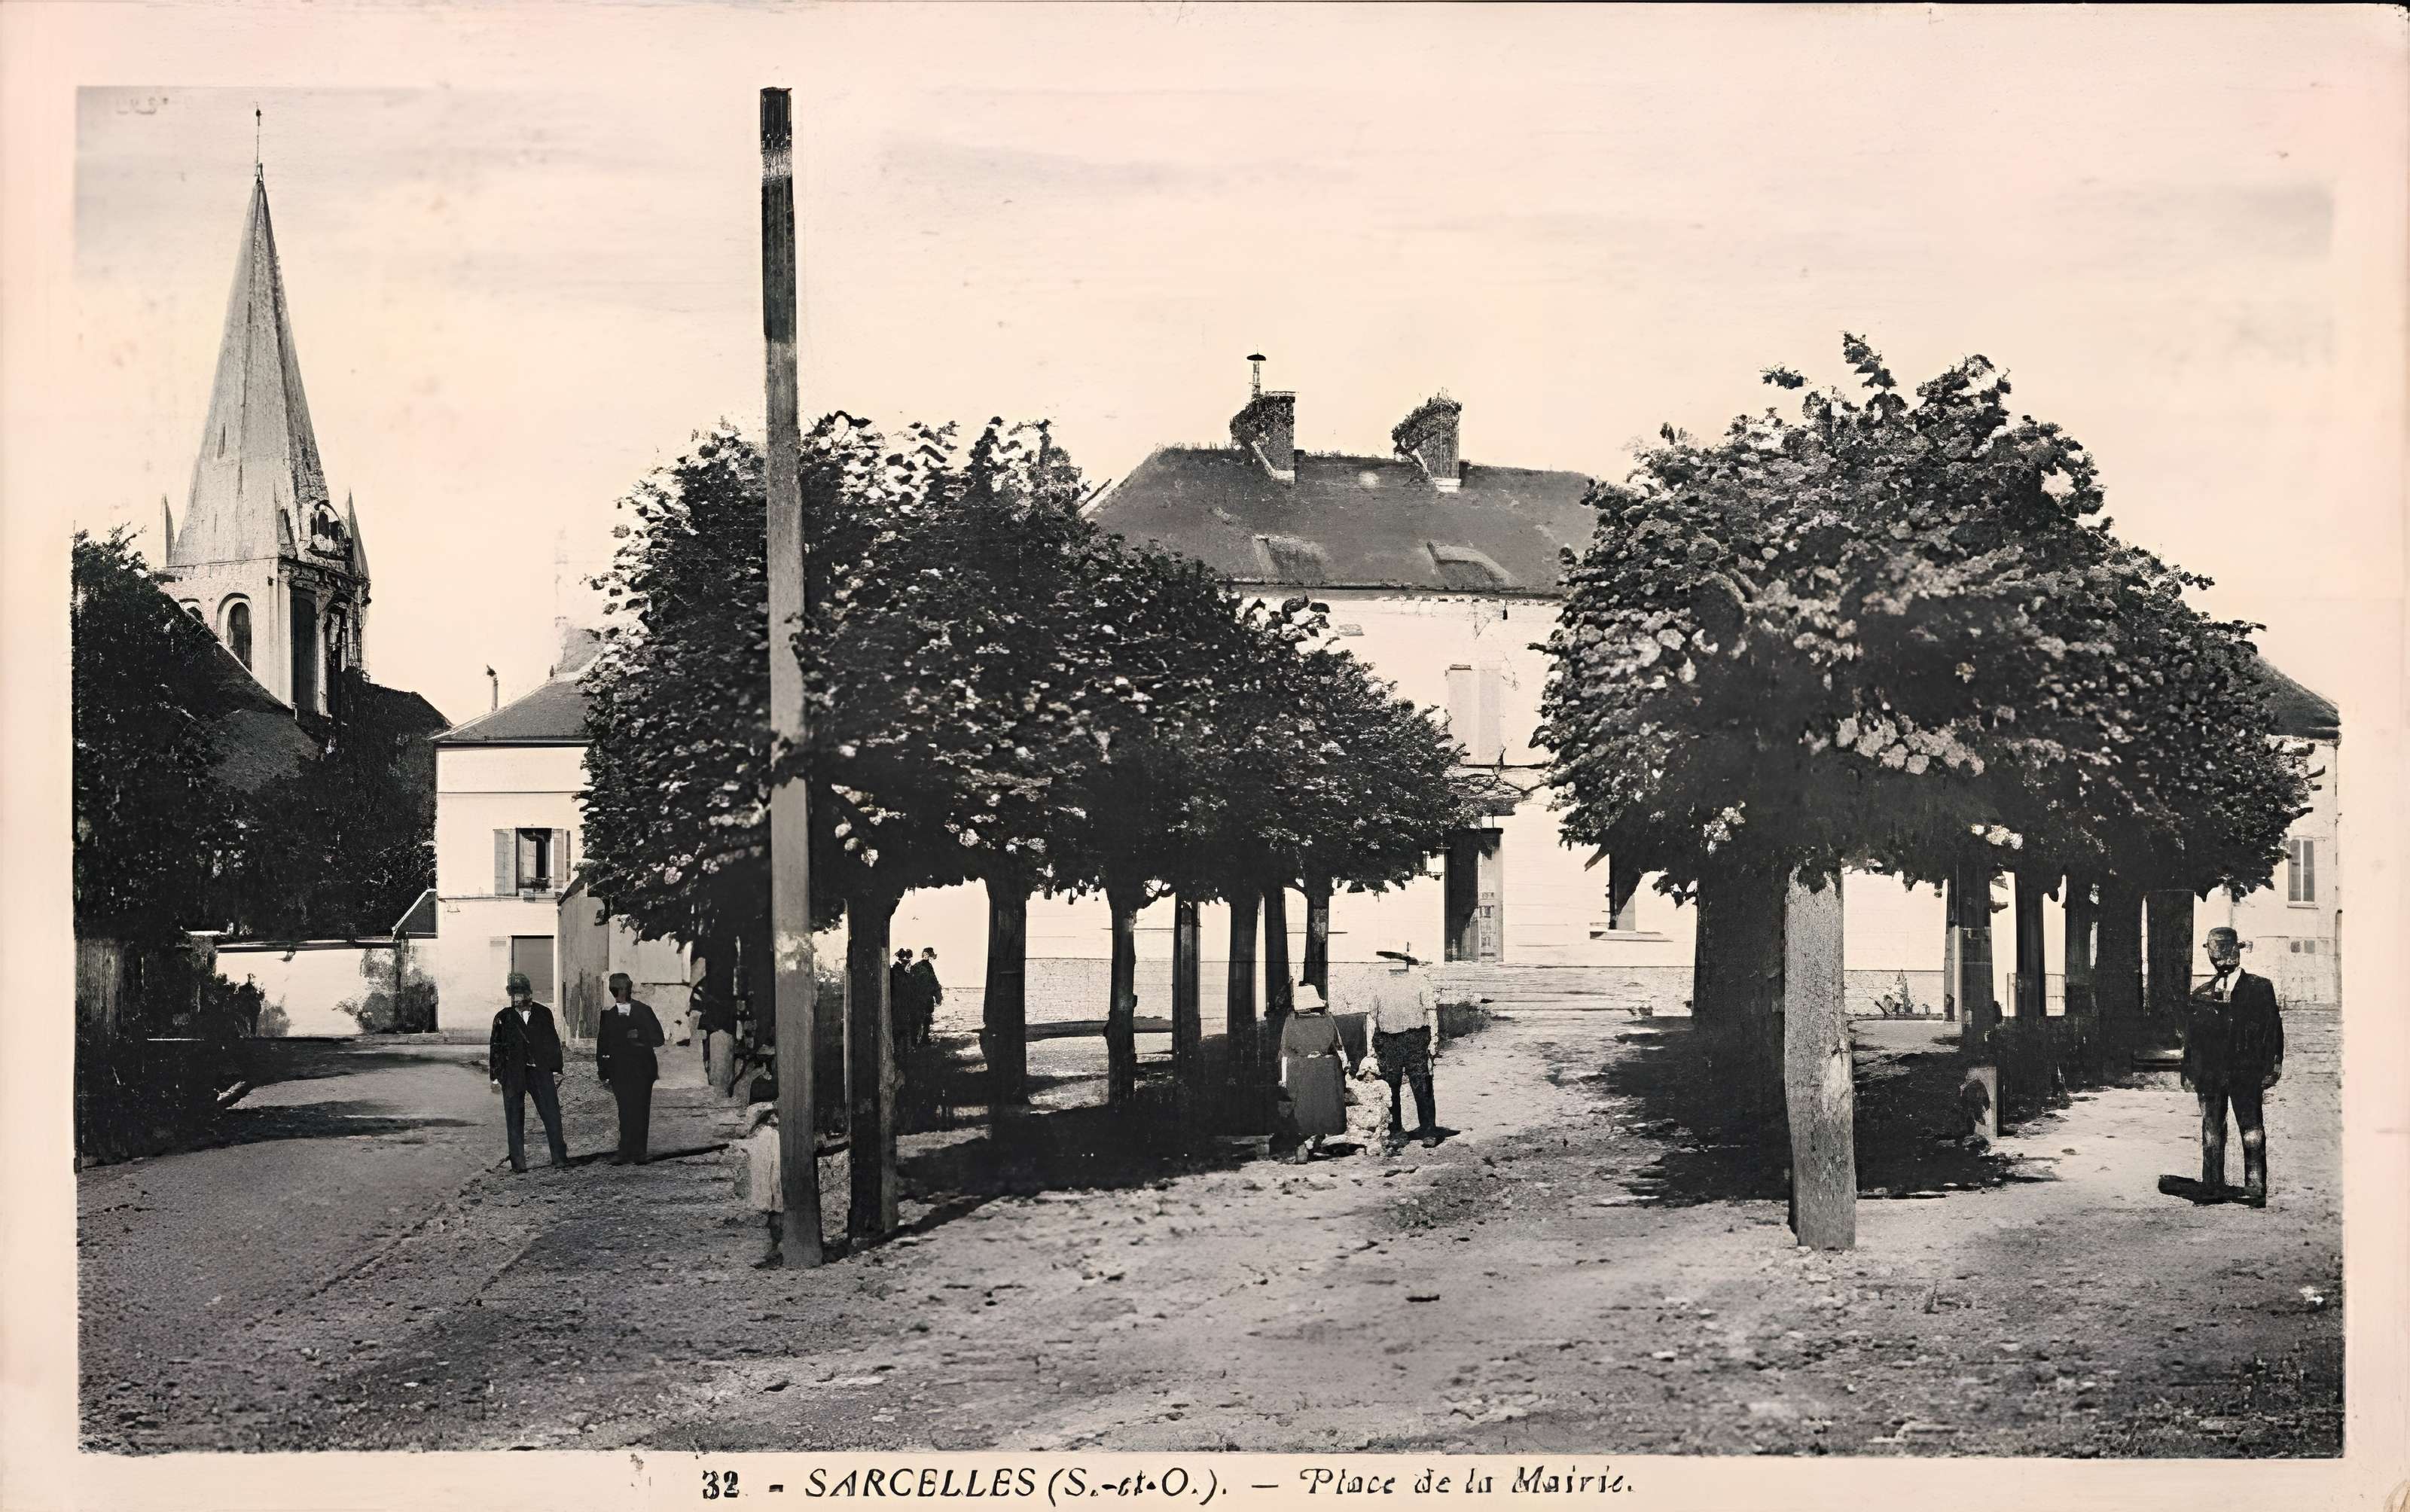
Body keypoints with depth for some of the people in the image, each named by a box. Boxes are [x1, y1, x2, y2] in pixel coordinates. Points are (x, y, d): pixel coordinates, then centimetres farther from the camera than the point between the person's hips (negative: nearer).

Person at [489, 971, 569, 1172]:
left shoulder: (543, 1013, 9)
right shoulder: (503, 1018, 7)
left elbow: (553, 1042, 10)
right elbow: (495, 1048, 8)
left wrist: (556, 1070, 5)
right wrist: (495, 1076, 3)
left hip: (541, 1071, 0)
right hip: (512, 1074, 0)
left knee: (552, 1116, -5)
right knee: (514, 1120, 3)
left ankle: (560, 1160, -1)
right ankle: (518, 1163, 10)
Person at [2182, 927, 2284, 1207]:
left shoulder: (2260, 989, 7)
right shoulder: (2199, 996, 14)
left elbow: (2274, 1029, 4)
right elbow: (2190, 1037, 14)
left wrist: (2273, 1066, -5)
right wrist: (2189, 1073, 7)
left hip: (2247, 1074, -3)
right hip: (2209, 1075, 3)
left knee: (2252, 1130, -7)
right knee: (2211, 1132, 5)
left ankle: (2256, 1189, -5)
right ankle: (2213, 1187, 11)